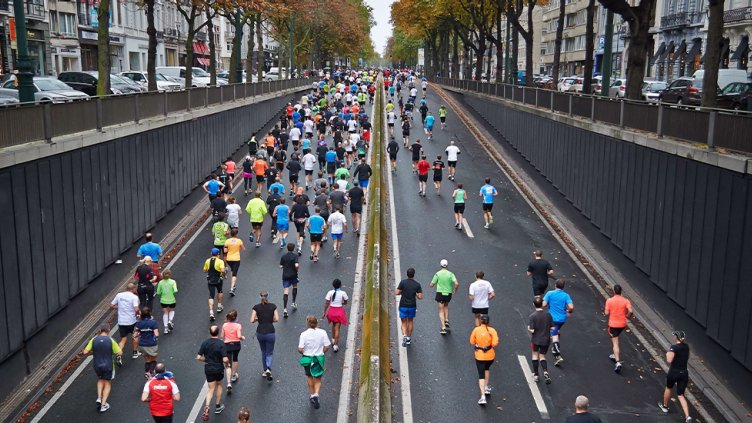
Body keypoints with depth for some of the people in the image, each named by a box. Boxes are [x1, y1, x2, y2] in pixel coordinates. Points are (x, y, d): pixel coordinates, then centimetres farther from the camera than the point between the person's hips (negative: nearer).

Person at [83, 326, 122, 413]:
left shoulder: (94, 340, -6)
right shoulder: (110, 340, -12)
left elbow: (85, 352, -7)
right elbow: (120, 353, -10)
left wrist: (93, 352, 11)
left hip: (97, 365, 2)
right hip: (108, 366, -2)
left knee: (100, 380, 30)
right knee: (107, 383, 16)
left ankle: (99, 398, 14)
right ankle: (103, 404, 13)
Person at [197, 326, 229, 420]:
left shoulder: (205, 343, -8)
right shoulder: (221, 344, -18)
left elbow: (199, 357, -8)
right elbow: (225, 359, -22)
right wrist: (227, 364, 0)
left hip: (208, 369, 2)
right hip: (219, 369, -2)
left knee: (211, 389, 12)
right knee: (219, 385, 23)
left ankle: (207, 406, -11)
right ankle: (218, 407, 31)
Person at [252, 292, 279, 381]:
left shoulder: (256, 307, -1)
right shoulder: (273, 306, -1)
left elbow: (252, 320, -7)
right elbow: (277, 319, -6)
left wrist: (258, 319, 13)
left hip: (260, 332, 1)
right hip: (270, 332, -1)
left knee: (263, 352, 23)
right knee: (269, 353, 9)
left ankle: (265, 370, 28)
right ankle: (268, 369, -15)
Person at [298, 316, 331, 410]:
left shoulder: (304, 334, -14)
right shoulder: (322, 332, -11)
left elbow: (300, 349, -16)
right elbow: (326, 347, -8)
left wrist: (304, 353, 5)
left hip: (307, 359, 0)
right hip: (319, 359, 0)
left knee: (310, 377, 23)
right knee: (318, 379, 13)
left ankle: (312, 395, 32)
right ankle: (316, 394, -10)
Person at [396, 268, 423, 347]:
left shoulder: (403, 282, -9)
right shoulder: (417, 284, -6)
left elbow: (397, 293, -10)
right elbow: (420, 297, -9)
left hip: (403, 306, -1)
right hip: (412, 306, 1)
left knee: (404, 323, 9)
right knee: (410, 321, 20)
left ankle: (404, 335, -15)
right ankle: (409, 338, 26)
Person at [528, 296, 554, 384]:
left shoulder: (532, 316, -18)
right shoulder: (548, 315, -9)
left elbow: (531, 330, -21)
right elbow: (552, 328, -5)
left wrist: (529, 329, 1)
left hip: (536, 340, -2)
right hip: (546, 340, 2)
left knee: (535, 355, 20)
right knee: (542, 356, 17)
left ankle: (535, 375, 26)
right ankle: (545, 372, -8)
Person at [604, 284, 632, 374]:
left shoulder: (609, 301, -11)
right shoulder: (625, 301, -5)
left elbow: (606, 313, -11)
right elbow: (630, 311, -16)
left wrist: (604, 310, 11)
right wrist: (627, 316, 4)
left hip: (613, 324, -4)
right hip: (622, 324, 4)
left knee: (615, 343, -3)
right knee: (615, 338, 29)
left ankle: (618, 362, -16)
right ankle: (615, 355, 39)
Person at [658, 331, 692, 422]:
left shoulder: (674, 348, -17)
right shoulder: (686, 347, 4)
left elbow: (669, 360, -25)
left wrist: (668, 354, -7)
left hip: (674, 372, -5)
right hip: (684, 373, 5)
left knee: (668, 388, 24)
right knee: (681, 395, 8)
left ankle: (665, 406, 44)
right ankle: (687, 416, -8)